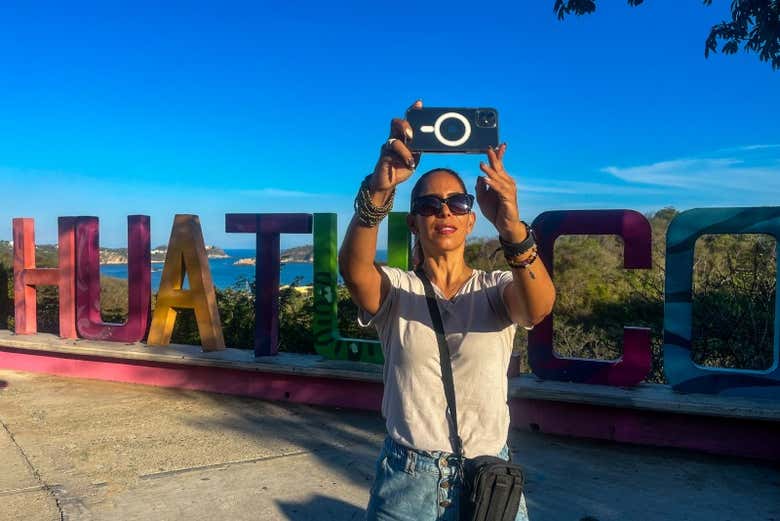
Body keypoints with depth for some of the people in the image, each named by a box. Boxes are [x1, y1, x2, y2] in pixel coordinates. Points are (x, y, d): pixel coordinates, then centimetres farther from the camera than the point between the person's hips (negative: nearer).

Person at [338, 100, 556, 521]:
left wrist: (512, 227, -44)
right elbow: (352, 267, -26)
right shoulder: (396, 289, -4)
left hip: (487, 475, 1)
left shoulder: (495, 288, -3)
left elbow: (538, 306, -25)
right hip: (405, 478, 0)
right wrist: (379, 189, -44)